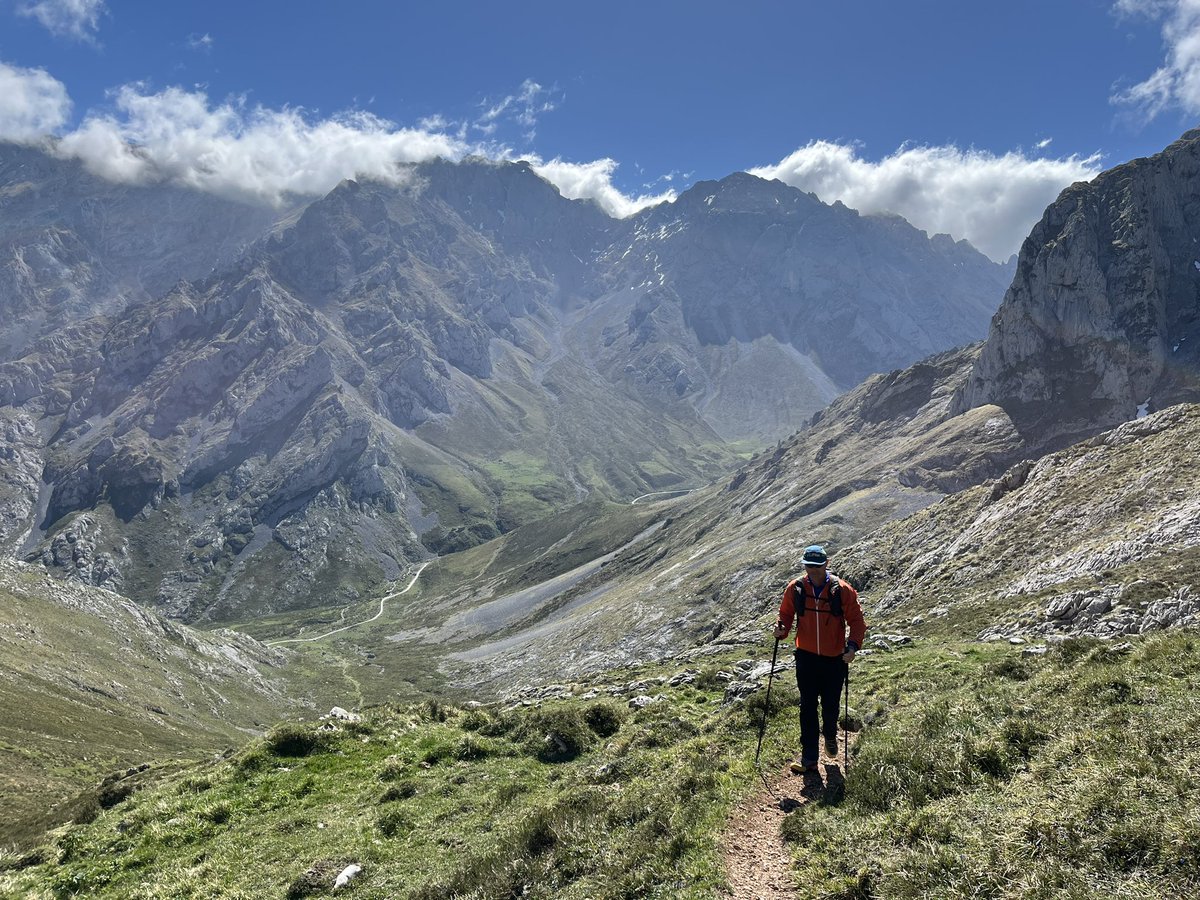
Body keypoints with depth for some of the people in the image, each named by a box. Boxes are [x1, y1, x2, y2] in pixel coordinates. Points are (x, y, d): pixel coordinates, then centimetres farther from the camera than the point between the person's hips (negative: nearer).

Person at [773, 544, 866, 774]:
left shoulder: (842, 590, -10)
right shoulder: (795, 589, -4)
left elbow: (857, 620, -5)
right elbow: (786, 614, 9)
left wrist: (853, 645, -19)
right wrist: (781, 629, -11)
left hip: (835, 659, -1)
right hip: (806, 657, 1)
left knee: (830, 706, 11)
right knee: (807, 707, 0)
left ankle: (830, 735, 44)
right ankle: (809, 758, 6)